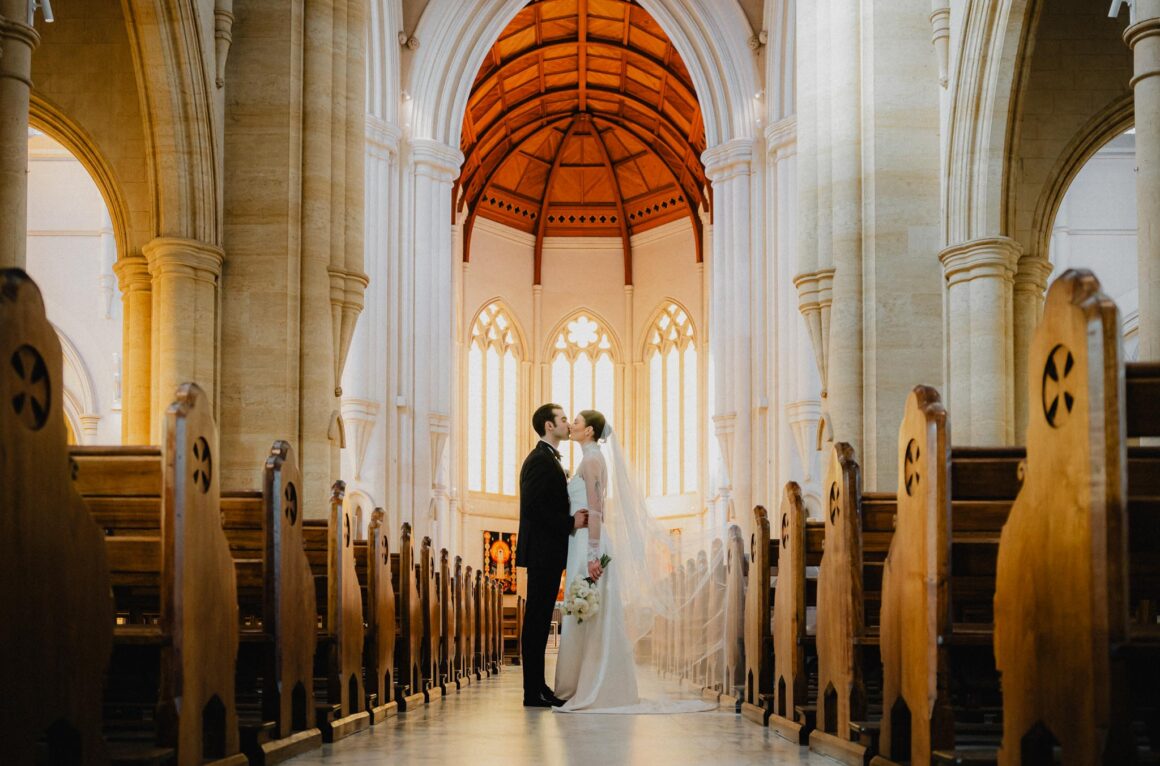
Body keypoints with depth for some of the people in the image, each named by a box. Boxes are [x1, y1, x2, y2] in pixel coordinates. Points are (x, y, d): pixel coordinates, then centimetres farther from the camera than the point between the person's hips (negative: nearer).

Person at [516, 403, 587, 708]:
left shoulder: (549, 459, 20)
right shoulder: (540, 460, -13)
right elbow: (533, 507, -21)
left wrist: (574, 518, 8)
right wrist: (570, 522, -18)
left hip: (547, 553, 10)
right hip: (542, 552, -10)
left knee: (540, 619, 11)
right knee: (537, 618, -7)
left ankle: (538, 687, 16)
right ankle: (534, 691, -5)